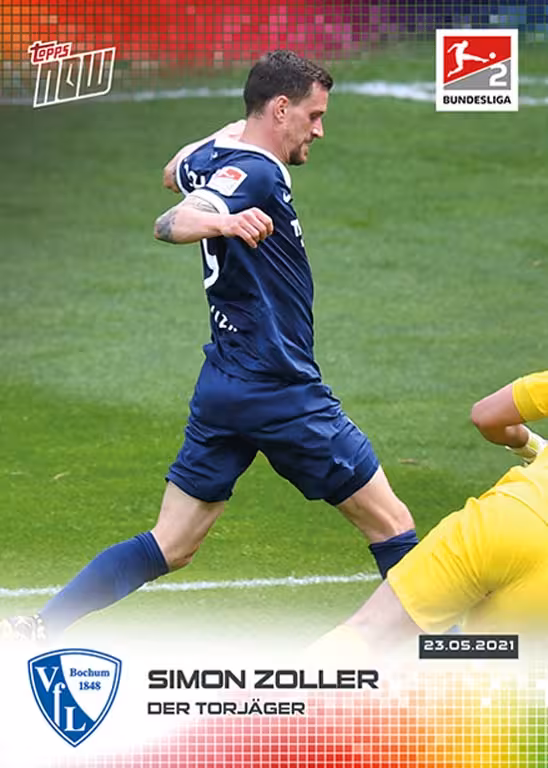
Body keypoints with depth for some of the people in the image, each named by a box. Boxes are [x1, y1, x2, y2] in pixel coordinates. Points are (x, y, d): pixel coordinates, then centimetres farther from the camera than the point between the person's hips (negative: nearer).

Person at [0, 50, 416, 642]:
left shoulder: (214, 156, 9)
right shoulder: (254, 174, -17)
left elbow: (173, 173, 35)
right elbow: (170, 224, -34)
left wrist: (233, 132, 32)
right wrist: (221, 221, -54)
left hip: (221, 389, 9)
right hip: (282, 392, -9)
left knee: (168, 547, 8)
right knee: (392, 528, 4)